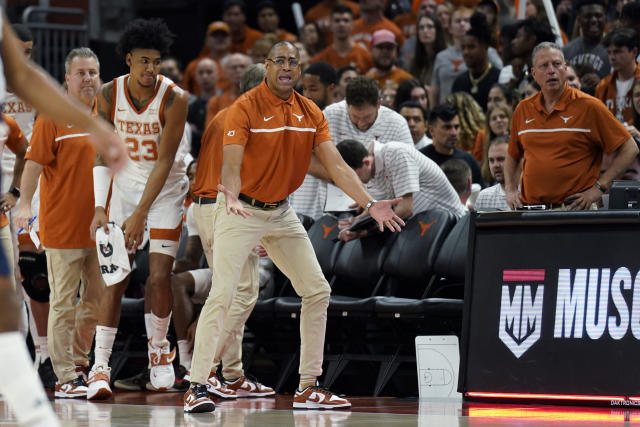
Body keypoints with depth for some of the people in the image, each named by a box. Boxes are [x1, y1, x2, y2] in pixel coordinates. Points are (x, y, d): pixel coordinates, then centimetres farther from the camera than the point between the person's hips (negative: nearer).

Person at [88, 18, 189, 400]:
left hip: (165, 189, -2)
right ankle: (101, 365, -8)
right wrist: (100, 207, -17)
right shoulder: (109, 95, -10)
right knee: (117, 278, -5)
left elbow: (164, 162, -21)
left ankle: (159, 350, 15)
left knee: (159, 276, -7)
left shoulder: (174, 98, -20)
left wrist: (140, 214, -24)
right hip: (125, 184, 2)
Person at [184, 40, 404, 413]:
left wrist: (370, 205, -15)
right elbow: (231, 164, -25)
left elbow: (336, 165, -3)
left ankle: (308, 387, 12)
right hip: (241, 212, -6)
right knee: (223, 294, -18)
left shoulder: (311, 113, 1)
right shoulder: (245, 108, -15)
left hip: (282, 213, 6)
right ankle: (197, 387, -15)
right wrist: (231, 197, -46)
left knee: (318, 291, 4)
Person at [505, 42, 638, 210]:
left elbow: (629, 149, 0)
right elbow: (513, 157, 29)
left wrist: (599, 188, -5)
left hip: (573, 209, -4)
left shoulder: (588, 106, -1)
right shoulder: (523, 109, 14)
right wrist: (510, 190, 13)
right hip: (530, 209, 4)